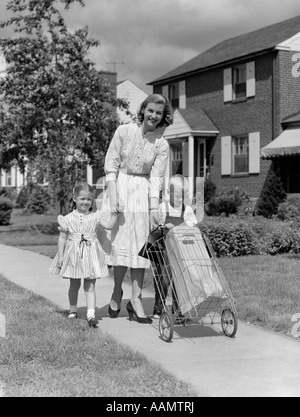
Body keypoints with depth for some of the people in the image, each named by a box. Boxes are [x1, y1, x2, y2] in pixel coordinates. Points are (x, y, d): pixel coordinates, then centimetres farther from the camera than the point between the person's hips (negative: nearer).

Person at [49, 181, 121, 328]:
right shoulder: (68, 218, -2)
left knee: (90, 285, -3)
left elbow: (109, 225, -10)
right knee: (74, 284, 15)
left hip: (90, 254, -1)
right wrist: (60, 256, -2)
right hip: (73, 254, 1)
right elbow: (62, 238, 1)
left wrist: (115, 213, -15)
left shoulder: (96, 216, 1)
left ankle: (91, 313, -9)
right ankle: (73, 310, 31)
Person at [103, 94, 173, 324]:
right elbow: (111, 165, -5)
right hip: (120, 186, -1)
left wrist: (154, 208, -16)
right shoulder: (124, 131, -5)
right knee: (120, 241, -2)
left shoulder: (162, 144, -2)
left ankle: (136, 298, 5)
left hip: (143, 192, 1)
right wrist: (113, 196, -13)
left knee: (140, 244, 0)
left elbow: (156, 178, -5)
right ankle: (117, 292, 16)